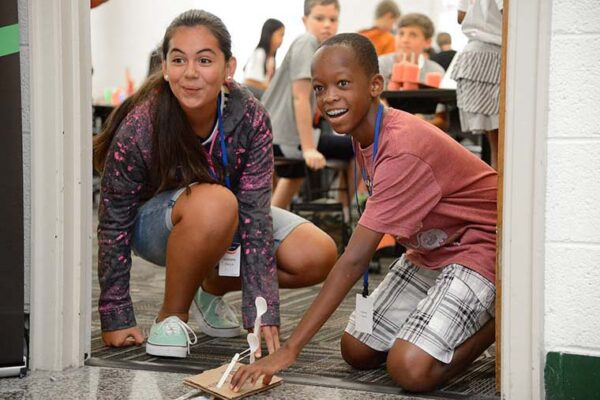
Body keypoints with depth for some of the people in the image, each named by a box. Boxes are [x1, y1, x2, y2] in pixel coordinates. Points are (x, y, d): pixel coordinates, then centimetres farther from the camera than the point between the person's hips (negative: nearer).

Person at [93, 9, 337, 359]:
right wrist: (116, 317, -18)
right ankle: (171, 316, -15)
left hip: (226, 224, 4)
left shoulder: (250, 118, -24)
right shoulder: (137, 130, -29)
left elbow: (255, 212, -26)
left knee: (319, 256, -15)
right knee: (214, 203, -38)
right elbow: (114, 223, -20)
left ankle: (211, 290, 8)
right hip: (154, 223, -4)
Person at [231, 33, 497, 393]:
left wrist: (290, 349, -34)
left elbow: (354, 260, -34)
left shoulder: (403, 151, -31)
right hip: (432, 247, 9)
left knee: (410, 369, -24)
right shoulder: (365, 133, -3)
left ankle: (498, 322, -2)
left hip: (481, 245, -9)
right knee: (357, 351, 4)